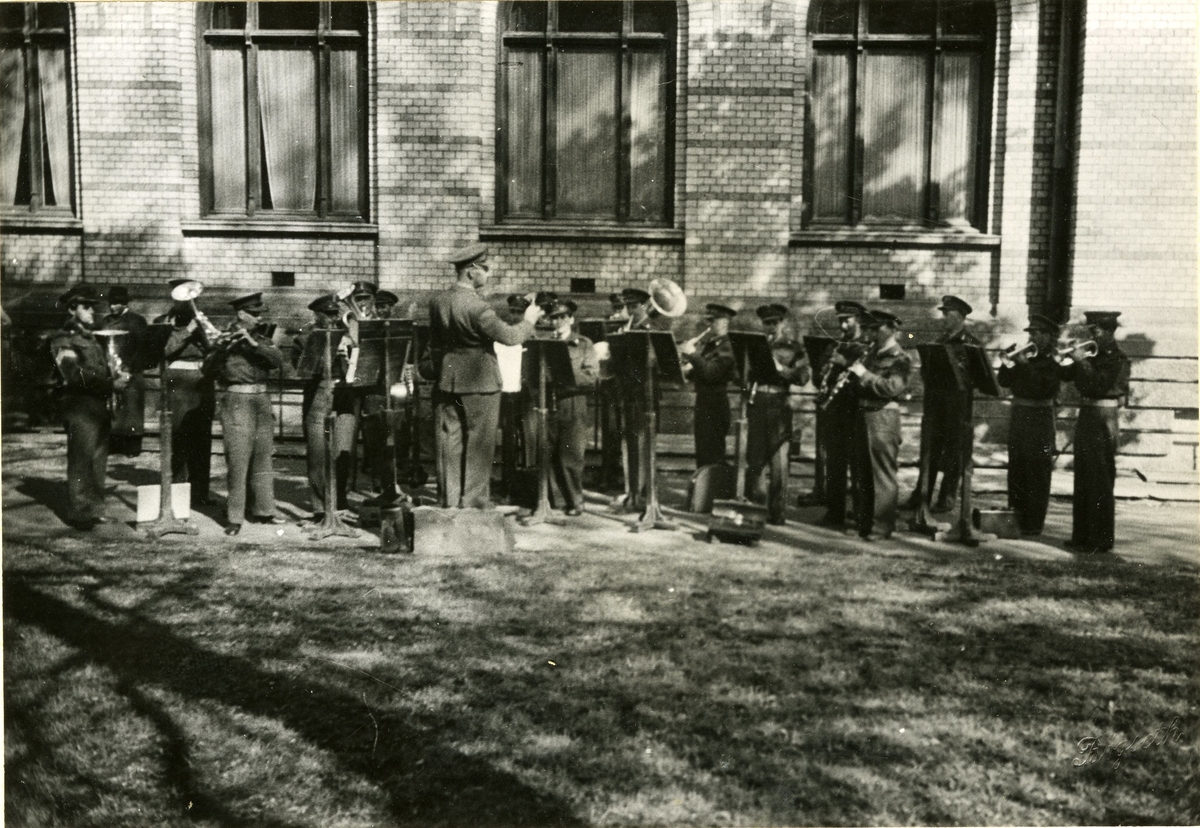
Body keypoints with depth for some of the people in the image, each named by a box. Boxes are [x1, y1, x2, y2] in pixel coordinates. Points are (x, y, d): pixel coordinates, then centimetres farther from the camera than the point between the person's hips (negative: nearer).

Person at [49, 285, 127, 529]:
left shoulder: (93, 338, 23)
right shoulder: (63, 339, -3)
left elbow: (106, 368, 24)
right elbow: (75, 375, -15)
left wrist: (118, 378, 1)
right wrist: (110, 384, -20)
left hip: (100, 404, 8)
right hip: (79, 405, -8)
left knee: (98, 461, 9)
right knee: (81, 460, -7)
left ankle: (94, 510, 17)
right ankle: (79, 513, -3)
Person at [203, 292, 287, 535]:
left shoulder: (261, 338, 12)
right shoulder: (225, 338, -1)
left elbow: (278, 360, -5)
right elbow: (208, 369, -12)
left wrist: (254, 343, -16)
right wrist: (223, 347, -27)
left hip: (262, 399, 5)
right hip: (237, 400, -5)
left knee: (262, 458, 10)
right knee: (238, 460, -7)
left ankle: (262, 510, 21)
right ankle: (234, 517, 0)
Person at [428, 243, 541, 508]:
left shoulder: (437, 302, 5)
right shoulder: (476, 306, -19)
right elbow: (509, 336, -17)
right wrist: (528, 320, -1)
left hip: (447, 383, 7)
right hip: (479, 384, -7)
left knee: (450, 444, 10)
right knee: (477, 447, 3)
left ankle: (449, 503, 16)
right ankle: (473, 503, 8)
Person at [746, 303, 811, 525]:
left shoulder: (794, 348, 5)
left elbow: (803, 376, -7)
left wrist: (780, 368, -18)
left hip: (780, 404, -3)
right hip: (757, 404, 3)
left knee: (778, 461, -5)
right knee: (755, 457, 2)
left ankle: (776, 512, 1)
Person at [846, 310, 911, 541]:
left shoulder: (899, 358, -7)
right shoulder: (871, 352, 16)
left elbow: (892, 387, -20)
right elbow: (861, 382, 21)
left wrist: (864, 374, -19)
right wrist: (852, 369, 2)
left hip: (883, 417, -8)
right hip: (862, 415, 8)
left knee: (882, 474, -4)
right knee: (861, 472, 12)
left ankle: (881, 527, 1)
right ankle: (862, 521, 21)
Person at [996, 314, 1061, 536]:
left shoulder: (1052, 361, -6)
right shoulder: (1025, 357, 13)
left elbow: (1045, 387, -21)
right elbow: (1004, 382, 11)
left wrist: (1025, 365, -20)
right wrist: (1009, 362, -4)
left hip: (1039, 419, -7)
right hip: (1018, 416, 7)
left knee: (1036, 473, -3)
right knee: (1017, 470, 12)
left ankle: (1034, 523, 1)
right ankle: (1016, 517, 22)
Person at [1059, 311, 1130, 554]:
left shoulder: (1117, 358, -11)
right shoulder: (1093, 356, 13)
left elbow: (1099, 384, -23)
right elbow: (1066, 375, 14)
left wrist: (1081, 361, -19)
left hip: (1103, 421, -8)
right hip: (1086, 418, 9)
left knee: (1099, 483, -5)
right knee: (1084, 481, 13)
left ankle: (1101, 540, 1)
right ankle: (1083, 536, 21)